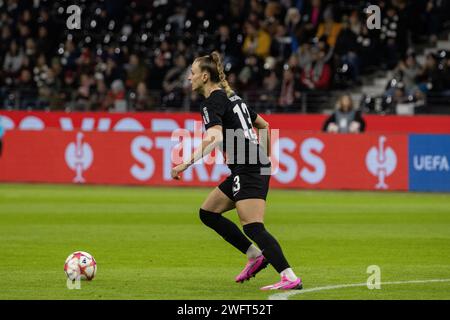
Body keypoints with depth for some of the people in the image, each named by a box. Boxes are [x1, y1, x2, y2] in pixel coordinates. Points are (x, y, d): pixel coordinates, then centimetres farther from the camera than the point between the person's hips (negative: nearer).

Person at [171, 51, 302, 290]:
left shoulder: (212, 102, -9)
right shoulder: (231, 97, 19)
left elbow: (215, 138, -26)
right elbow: (264, 125, 26)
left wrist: (186, 164, -25)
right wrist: (266, 156, 34)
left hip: (248, 171, -10)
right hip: (257, 165, 10)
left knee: (253, 227, -17)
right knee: (208, 212, 15)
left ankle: (290, 277, -28)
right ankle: (255, 256, 12)